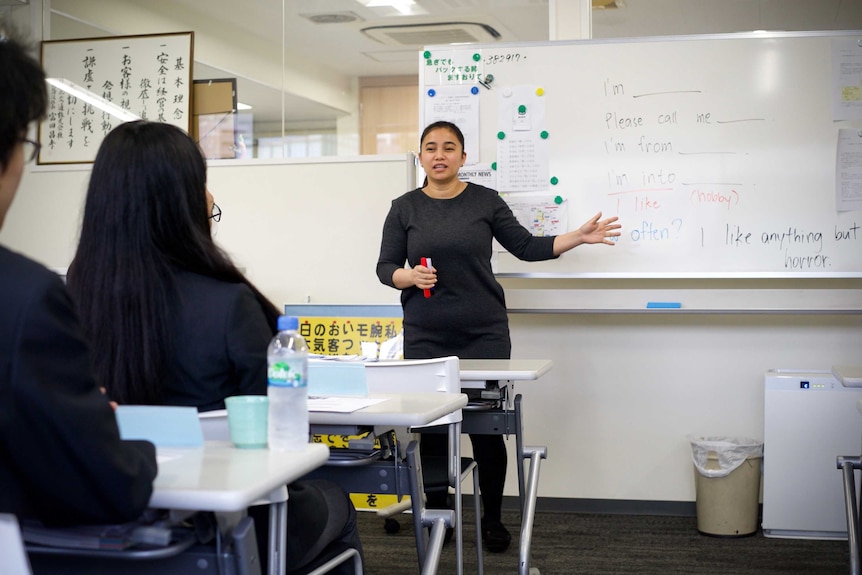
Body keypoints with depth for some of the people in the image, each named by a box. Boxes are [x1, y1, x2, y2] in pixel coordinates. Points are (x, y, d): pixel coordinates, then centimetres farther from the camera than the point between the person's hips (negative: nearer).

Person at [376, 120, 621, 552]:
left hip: (484, 334, 0)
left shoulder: (485, 201, 5)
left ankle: (492, 519, 18)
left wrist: (579, 237, -2)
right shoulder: (404, 208, 6)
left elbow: (527, 247, 6)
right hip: (425, 338, 1)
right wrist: (411, 277, -15)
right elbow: (386, 267, 6)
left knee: (487, 428, 1)